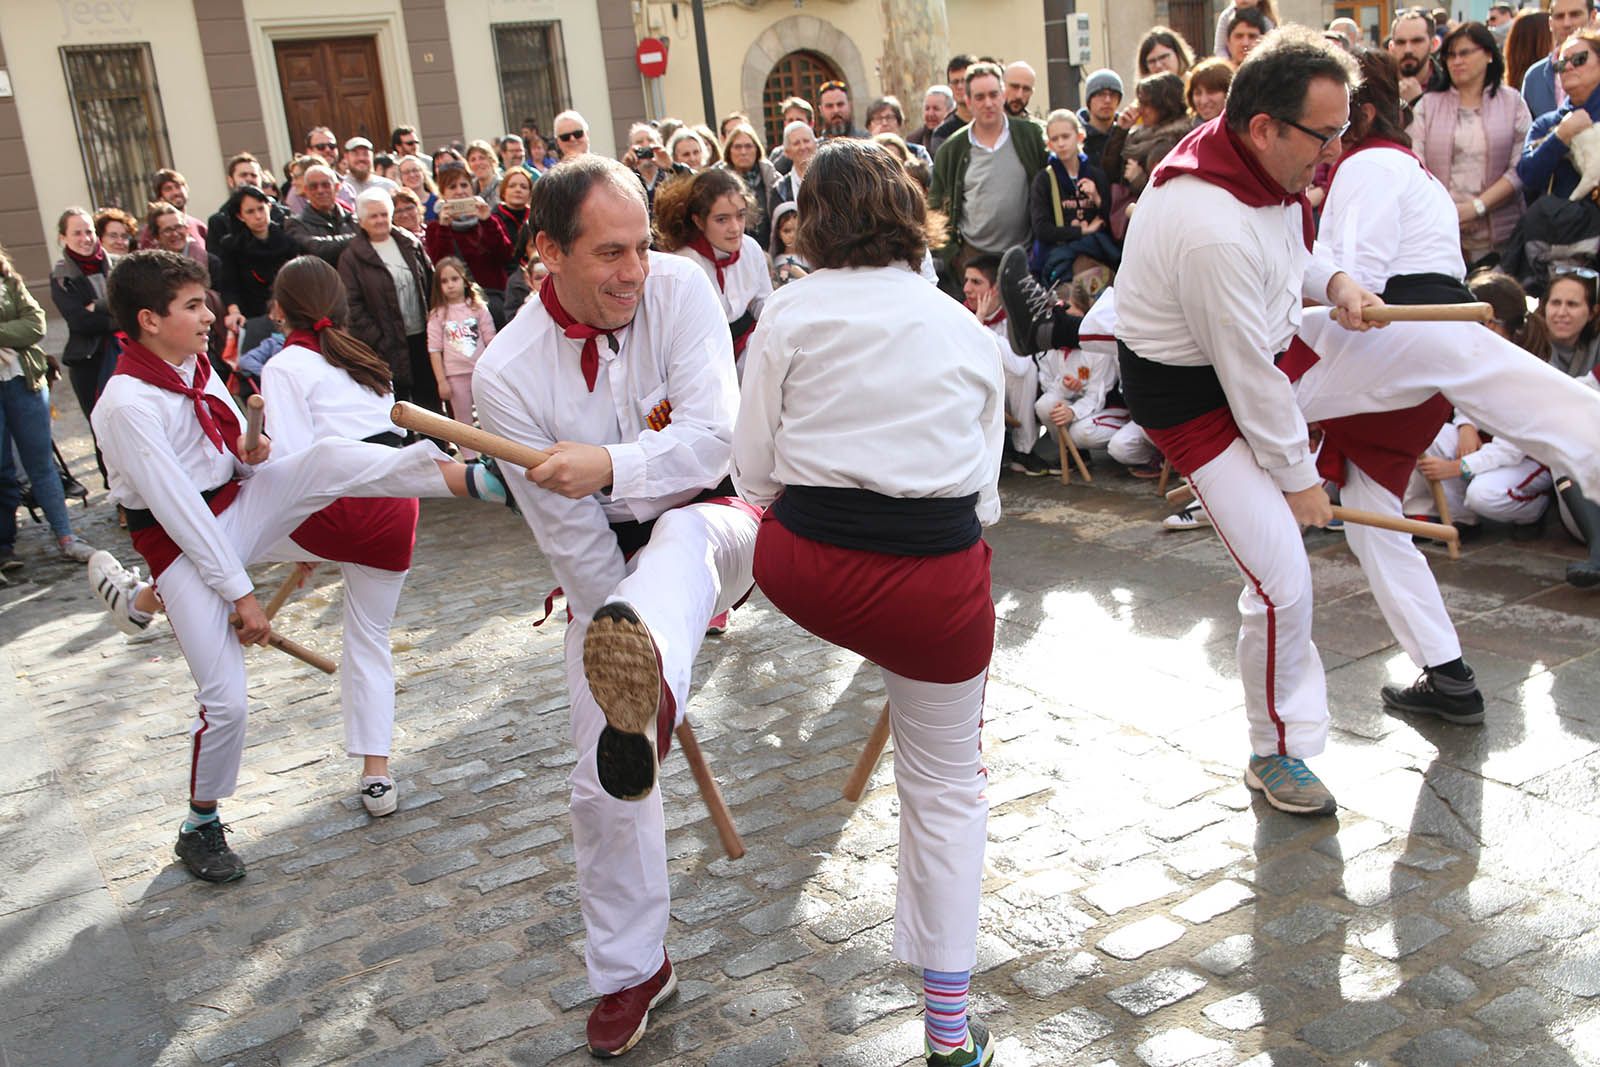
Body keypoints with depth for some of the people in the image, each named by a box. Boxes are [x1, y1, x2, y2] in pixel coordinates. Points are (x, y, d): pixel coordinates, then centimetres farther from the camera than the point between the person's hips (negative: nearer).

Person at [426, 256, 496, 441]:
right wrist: (441, 381, -5)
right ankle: (469, 456, 16)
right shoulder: (437, 315, -1)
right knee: (463, 420, 8)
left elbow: (490, 341, 4)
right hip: (455, 375, -1)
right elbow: (435, 350, -2)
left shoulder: (478, 308, 2)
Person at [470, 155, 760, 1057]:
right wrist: (666, 646, -13)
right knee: (606, 781, 1)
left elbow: (715, 438, -22)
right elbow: (574, 542, -15)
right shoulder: (508, 374, -18)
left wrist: (612, 466, -38)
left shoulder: (679, 287, -16)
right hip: (607, 570, 1)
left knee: (679, 536, -38)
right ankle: (632, 971, 23)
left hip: (712, 522, -1)